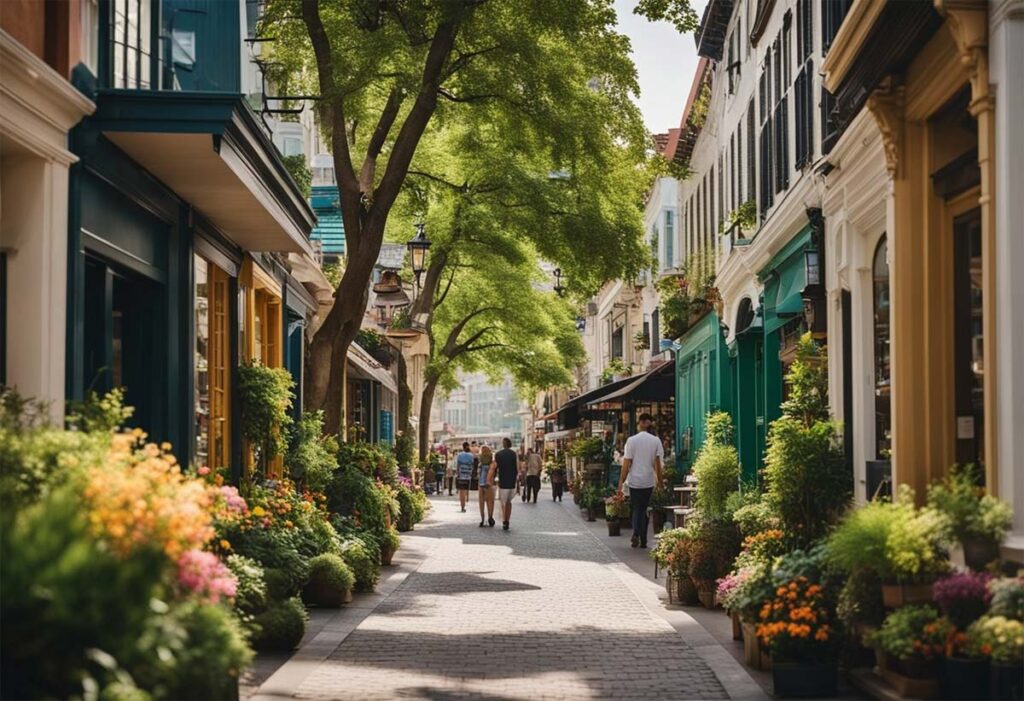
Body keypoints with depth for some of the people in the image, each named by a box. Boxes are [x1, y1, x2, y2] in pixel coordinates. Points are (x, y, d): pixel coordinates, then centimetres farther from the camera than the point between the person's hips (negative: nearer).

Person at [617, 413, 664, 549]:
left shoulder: (632, 440, -7)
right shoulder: (656, 441, -2)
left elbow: (626, 464, -6)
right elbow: (658, 463, 1)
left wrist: (621, 483, -1)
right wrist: (659, 480, 12)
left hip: (634, 480, -2)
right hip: (649, 481, 2)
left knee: (635, 508, 10)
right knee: (643, 509, 12)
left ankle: (636, 534, -13)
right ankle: (643, 541, 12)